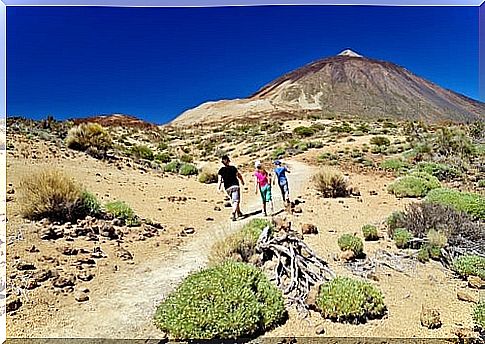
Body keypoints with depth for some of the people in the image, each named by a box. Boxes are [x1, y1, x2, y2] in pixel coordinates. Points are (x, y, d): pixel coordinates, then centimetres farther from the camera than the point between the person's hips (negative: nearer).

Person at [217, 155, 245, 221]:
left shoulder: (221, 170, 0)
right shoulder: (233, 168, -2)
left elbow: (220, 180, -10)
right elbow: (239, 176, 6)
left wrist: (219, 188, -10)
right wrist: (242, 181, 23)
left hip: (227, 188, 3)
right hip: (235, 186, -3)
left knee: (233, 201, 19)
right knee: (236, 201, -7)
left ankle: (239, 213, 31)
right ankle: (234, 213, -27)